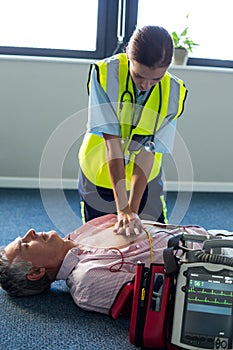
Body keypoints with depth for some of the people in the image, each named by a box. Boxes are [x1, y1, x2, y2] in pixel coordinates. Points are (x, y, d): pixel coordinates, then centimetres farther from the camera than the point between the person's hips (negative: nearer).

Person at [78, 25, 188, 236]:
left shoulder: (174, 92, -17)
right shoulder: (105, 73, -24)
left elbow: (148, 153, -20)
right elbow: (112, 144, -29)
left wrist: (133, 210, -26)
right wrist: (122, 209, -33)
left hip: (145, 180, 1)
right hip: (98, 176, -1)